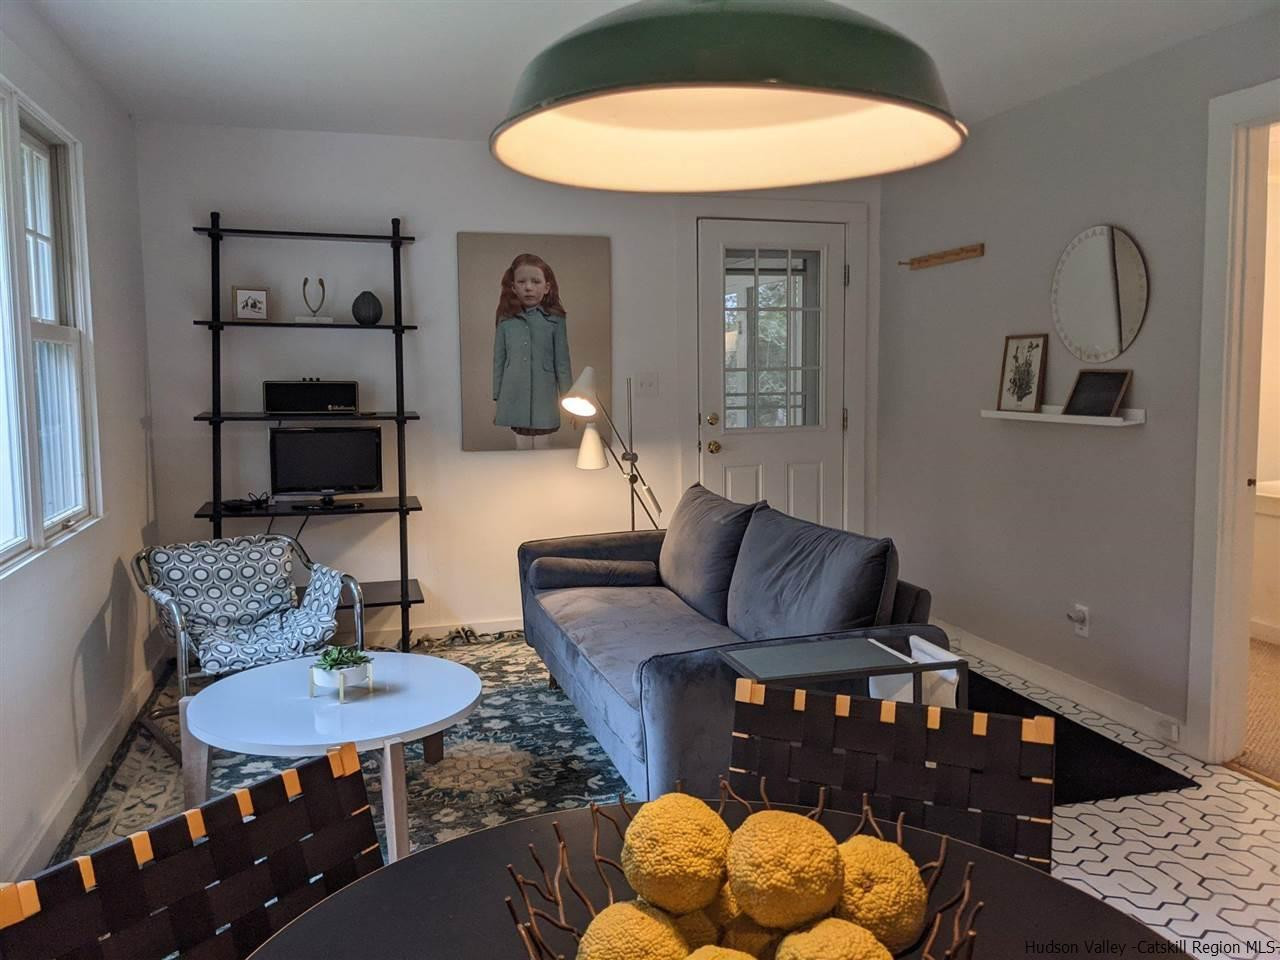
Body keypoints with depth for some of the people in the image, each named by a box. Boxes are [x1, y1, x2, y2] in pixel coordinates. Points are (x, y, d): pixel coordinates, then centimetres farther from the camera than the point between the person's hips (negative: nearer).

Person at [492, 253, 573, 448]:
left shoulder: (555, 320, 0)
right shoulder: (506, 321, 4)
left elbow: (562, 362, 2)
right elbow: (499, 361, 9)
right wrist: (496, 399, 10)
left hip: (544, 398, -1)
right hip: (514, 400, 1)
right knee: (522, 447, 5)